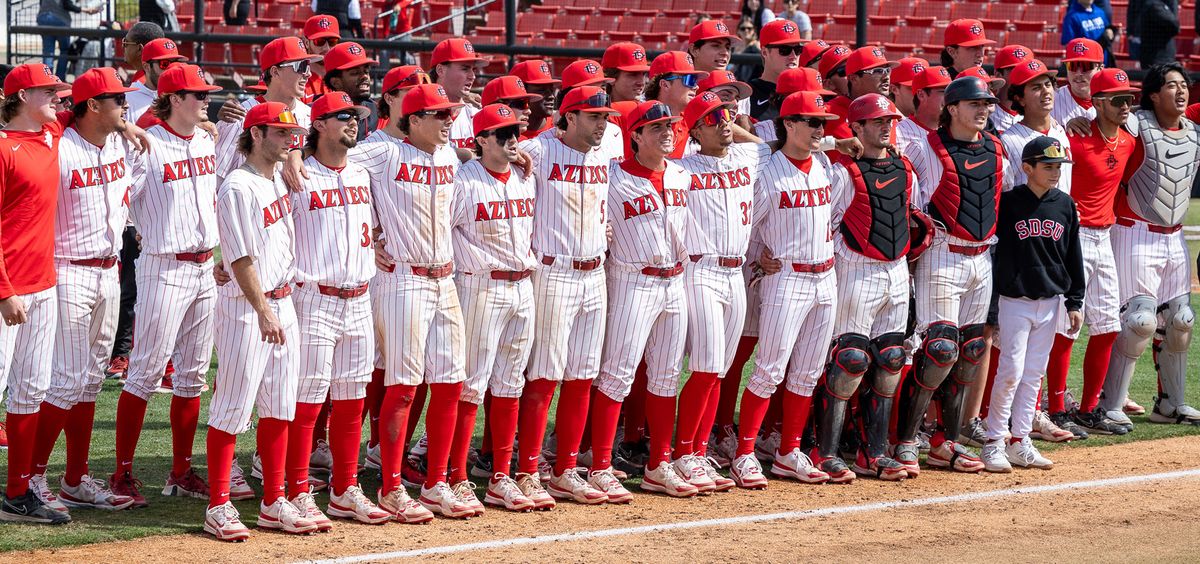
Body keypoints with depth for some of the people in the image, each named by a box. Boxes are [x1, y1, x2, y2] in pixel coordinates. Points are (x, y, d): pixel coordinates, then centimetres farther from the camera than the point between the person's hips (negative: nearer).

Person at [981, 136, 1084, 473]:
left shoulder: (1065, 204, 6)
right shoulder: (1008, 202, -9)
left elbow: (1073, 255, 12)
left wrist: (1075, 302, 9)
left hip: (1050, 302, 5)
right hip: (1016, 300, -5)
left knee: (1034, 374, 8)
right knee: (1011, 371, -8)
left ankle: (1019, 442, 15)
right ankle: (994, 443, 0)